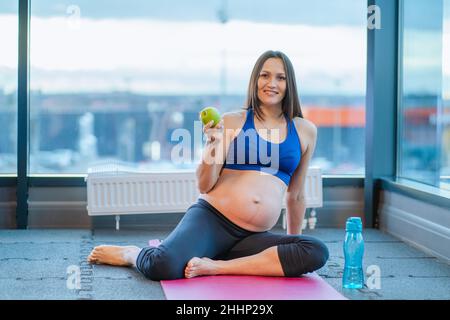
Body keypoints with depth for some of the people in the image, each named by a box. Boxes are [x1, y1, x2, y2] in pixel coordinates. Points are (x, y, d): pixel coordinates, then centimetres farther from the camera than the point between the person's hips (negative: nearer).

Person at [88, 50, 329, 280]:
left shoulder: (305, 131, 11)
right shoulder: (232, 121, 3)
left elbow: (295, 195, 21)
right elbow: (204, 186, 2)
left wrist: (294, 238, 27)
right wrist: (212, 146, -14)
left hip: (252, 237, 3)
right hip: (210, 219, -3)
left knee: (316, 253, -27)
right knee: (164, 267, -31)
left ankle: (217, 266, -21)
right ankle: (130, 253, 7)